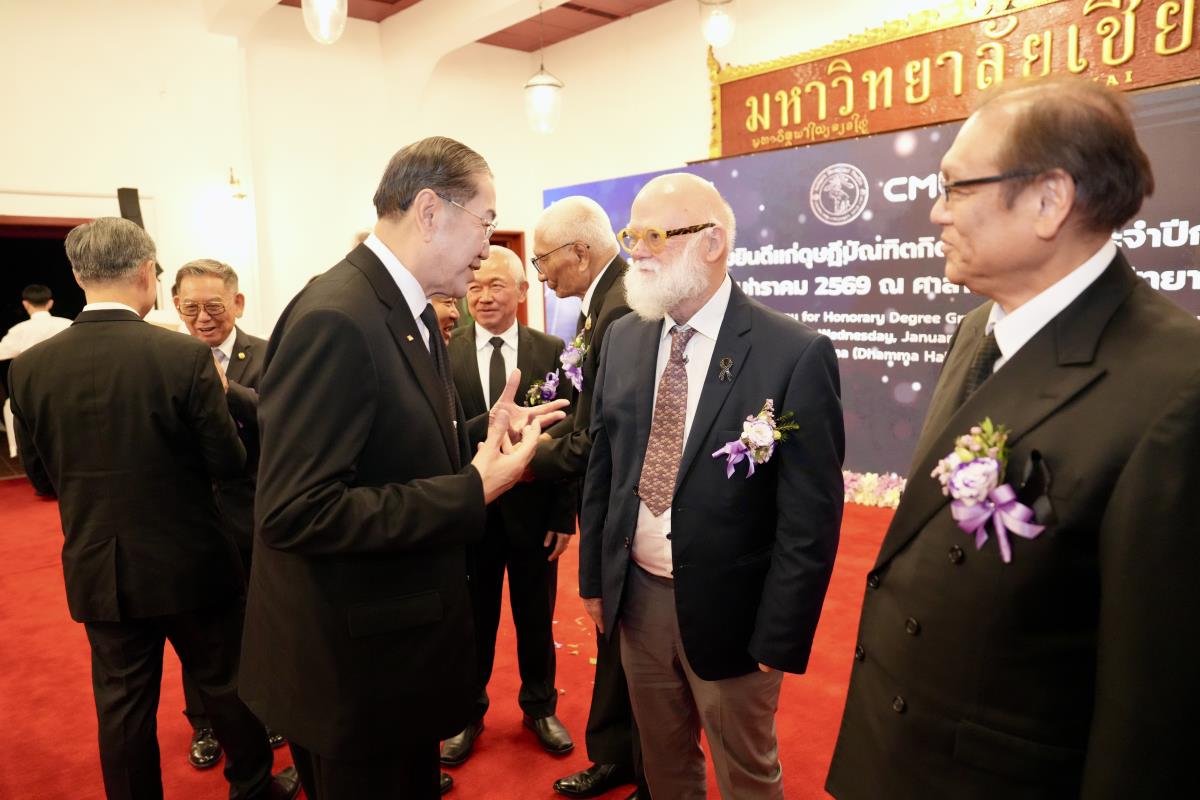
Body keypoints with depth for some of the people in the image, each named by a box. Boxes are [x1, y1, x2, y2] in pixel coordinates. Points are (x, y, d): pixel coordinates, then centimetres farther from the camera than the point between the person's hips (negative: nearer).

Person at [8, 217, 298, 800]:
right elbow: (228, 462, -14)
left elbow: (41, 476, 3)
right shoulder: (185, 356, -19)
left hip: (97, 566, 3)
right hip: (189, 560, -2)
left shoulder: (30, 367, -7)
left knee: (123, 701, 17)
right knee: (225, 683, 17)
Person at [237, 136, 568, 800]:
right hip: (351, 661, -9)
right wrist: (473, 491, -27)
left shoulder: (412, 312, 5)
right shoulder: (335, 321, -25)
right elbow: (294, 512, -29)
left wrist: (486, 436, -3)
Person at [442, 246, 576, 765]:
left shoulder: (552, 351, -4)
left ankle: (540, 707, 40)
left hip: (534, 511, 1)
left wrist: (565, 515, -5)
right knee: (472, 621, 16)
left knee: (536, 620, 17)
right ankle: (467, 714, 38)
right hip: (469, 513, 0)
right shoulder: (445, 355, -5)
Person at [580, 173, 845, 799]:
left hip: (728, 612, -4)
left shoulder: (796, 355, -17)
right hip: (635, 597, 5)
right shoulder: (623, 338, 1)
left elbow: (810, 516, -15)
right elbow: (600, 466, 7)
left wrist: (780, 640, -13)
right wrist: (593, 577, 8)